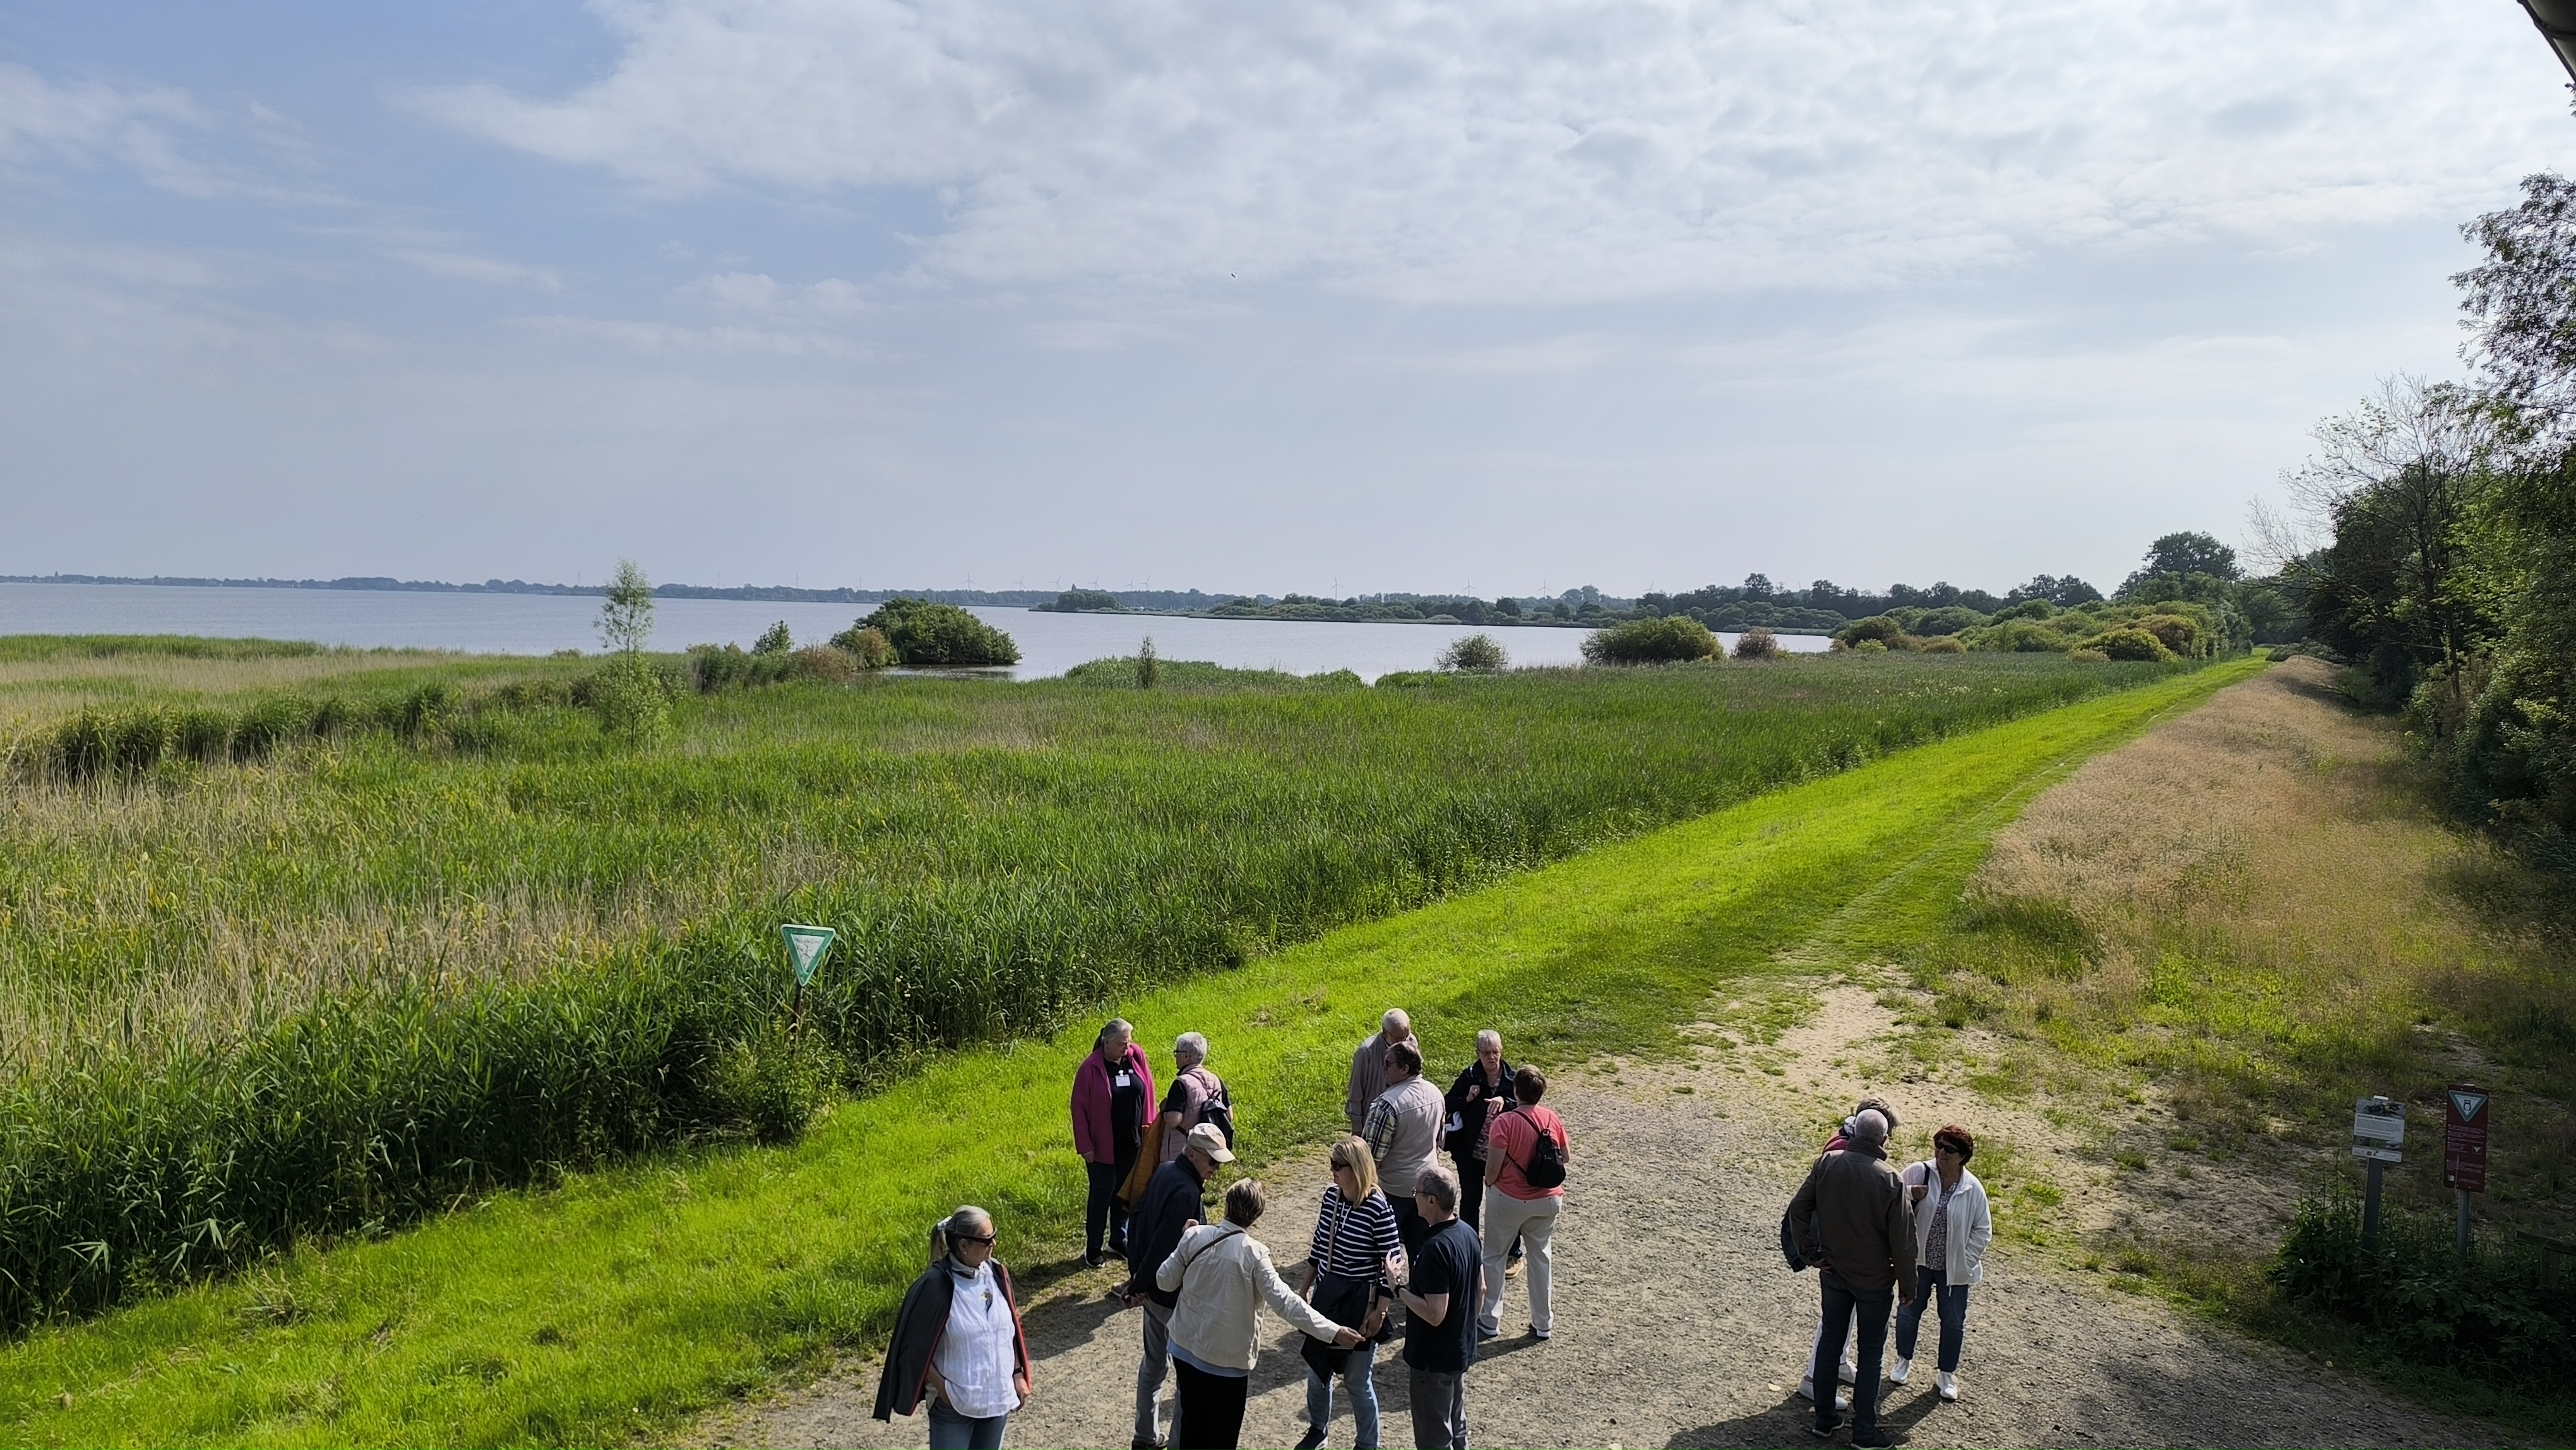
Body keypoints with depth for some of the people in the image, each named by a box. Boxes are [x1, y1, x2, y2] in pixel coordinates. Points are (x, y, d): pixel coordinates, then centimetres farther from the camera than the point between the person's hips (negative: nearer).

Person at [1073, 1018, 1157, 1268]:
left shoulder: (1137, 1057, -5)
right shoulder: (1091, 1068, -16)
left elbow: (1148, 1094, 4)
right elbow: (1079, 1107, -11)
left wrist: (1148, 1130, 3)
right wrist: (1085, 1145, -11)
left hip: (1132, 1143, 4)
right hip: (1103, 1146, -4)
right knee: (1102, 1193, 6)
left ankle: (1119, 1240, 32)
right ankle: (1093, 1248, 19)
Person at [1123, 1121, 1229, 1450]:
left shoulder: (1165, 1172, 2)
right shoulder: (1186, 1192, -27)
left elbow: (1136, 1223, 10)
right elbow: (1164, 1245, -27)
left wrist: (1136, 1272, 12)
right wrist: (1138, 1287, -17)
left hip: (1154, 1288, 9)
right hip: (1176, 1296, -9)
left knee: (1154, 1362, 20)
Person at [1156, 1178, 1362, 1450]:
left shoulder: (1194, 1236, -11)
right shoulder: (1253, 1253, -21)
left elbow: (1164, 1282, -1)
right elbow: (1285, 1301, -26)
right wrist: (1333, 1331, -25)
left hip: (1185, 1347, 4)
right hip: (1227, 1358, -4)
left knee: (1192, 1423, 22)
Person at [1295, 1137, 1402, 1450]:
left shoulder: (1378, 1208, -21)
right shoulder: (1331, 1195, -3)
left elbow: (1391, 1264, -16)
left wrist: (1379, 1312, -15)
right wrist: (1305, 1288, 15)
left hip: (1359, 1302, -6)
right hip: (1326, 1295, 6)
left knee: (1356, 1379, 7)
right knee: (1316, 1368, 19)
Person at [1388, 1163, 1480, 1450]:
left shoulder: (1435, 1248, -30)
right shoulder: (1468, 1233, -2)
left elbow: (1434, 1314, -30)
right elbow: (1480, 1287, 11)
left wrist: (1396, 1286, -22)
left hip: (1433, 1359, -9)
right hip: (1461, 1350, 9)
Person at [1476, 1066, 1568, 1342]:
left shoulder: (1505, 1122, -22)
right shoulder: (1553, 1119, -8)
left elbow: (1493, 1167, -20)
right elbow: (1564, 1157, 5)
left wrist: (1489, 1185, 2)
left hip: (1509, 1200, -4)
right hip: (1548, 1199, 4)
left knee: (1494, 1257, 14)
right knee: (1542, 1257, 18)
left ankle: (1490, 1321, 21)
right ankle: (1543, 1324, 26)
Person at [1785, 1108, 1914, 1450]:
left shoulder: (1827, 1163, -10)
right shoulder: (1889, 1180, -21)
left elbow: (1797, 1210, -7)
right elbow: (1902, 1241, -15)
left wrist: (1811, 1254, 2)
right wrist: (1908, 1285, -2)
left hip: (1833, 1274, 4)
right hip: (1874, 1281, -3)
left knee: (1830, 1341, 18)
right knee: (1870, 1353, 11)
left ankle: (1824, 1418, 28)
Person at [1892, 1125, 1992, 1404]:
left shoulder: (1973, 1189, -13)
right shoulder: (1918, 1173, -14)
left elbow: (1983, 1231, -4)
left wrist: (1966, 1261, -9)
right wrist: (1910, 1193, -29)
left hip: (1954, 1268, 0)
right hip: (1917, 1261, 0)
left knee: (1953, 1321, 14)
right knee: (1909, 1312, 18)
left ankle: (1946, 1373, 35)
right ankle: (1904, 1360, 41)